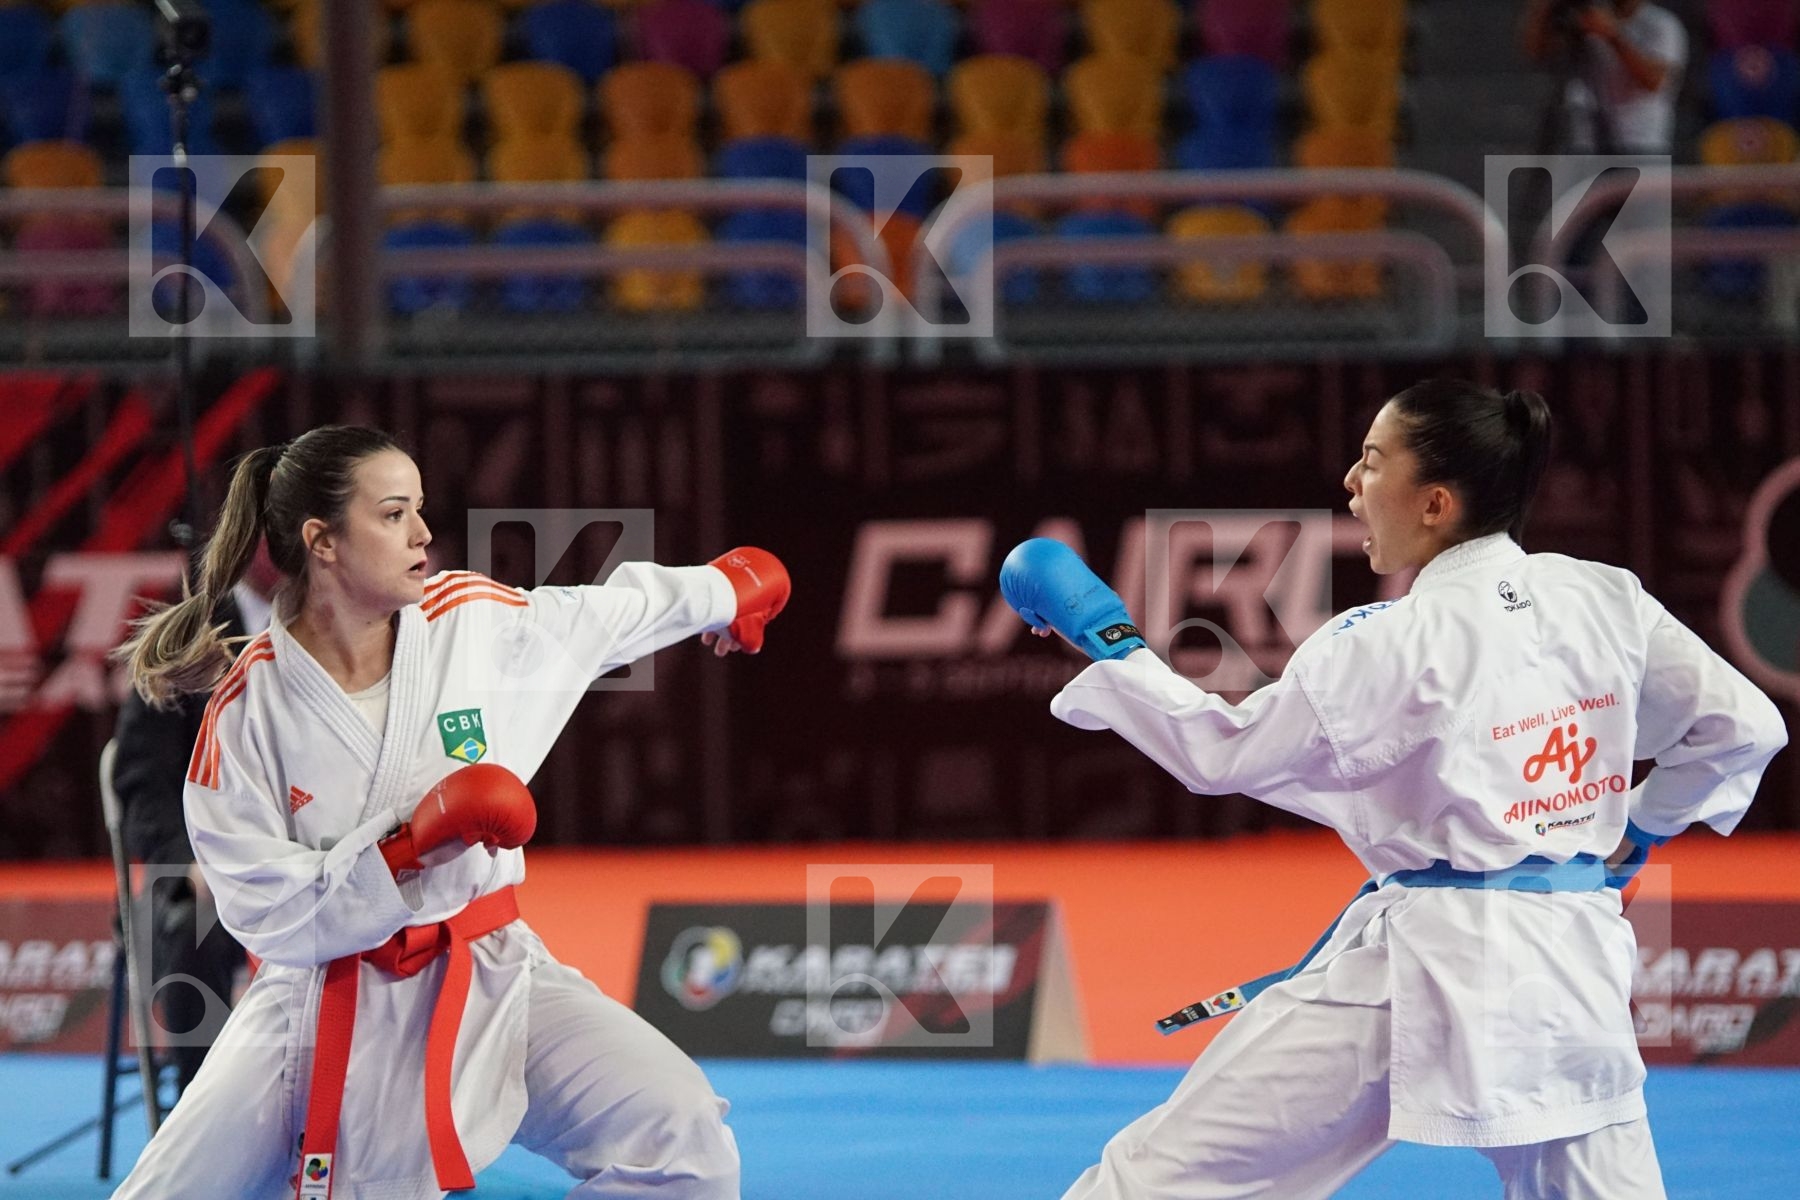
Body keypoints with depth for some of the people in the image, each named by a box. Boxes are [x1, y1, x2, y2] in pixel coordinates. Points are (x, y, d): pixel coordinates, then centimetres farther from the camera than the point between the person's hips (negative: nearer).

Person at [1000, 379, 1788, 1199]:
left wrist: (1106, 640, 1)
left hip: (1422, 972, -6)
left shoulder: (1392, 645, -14)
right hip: (1570, 967, 6)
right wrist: (1639, 828, 22)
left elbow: (1219, 752, -8)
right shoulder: (1605, 602, 1)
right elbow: (1743, 727, 8)